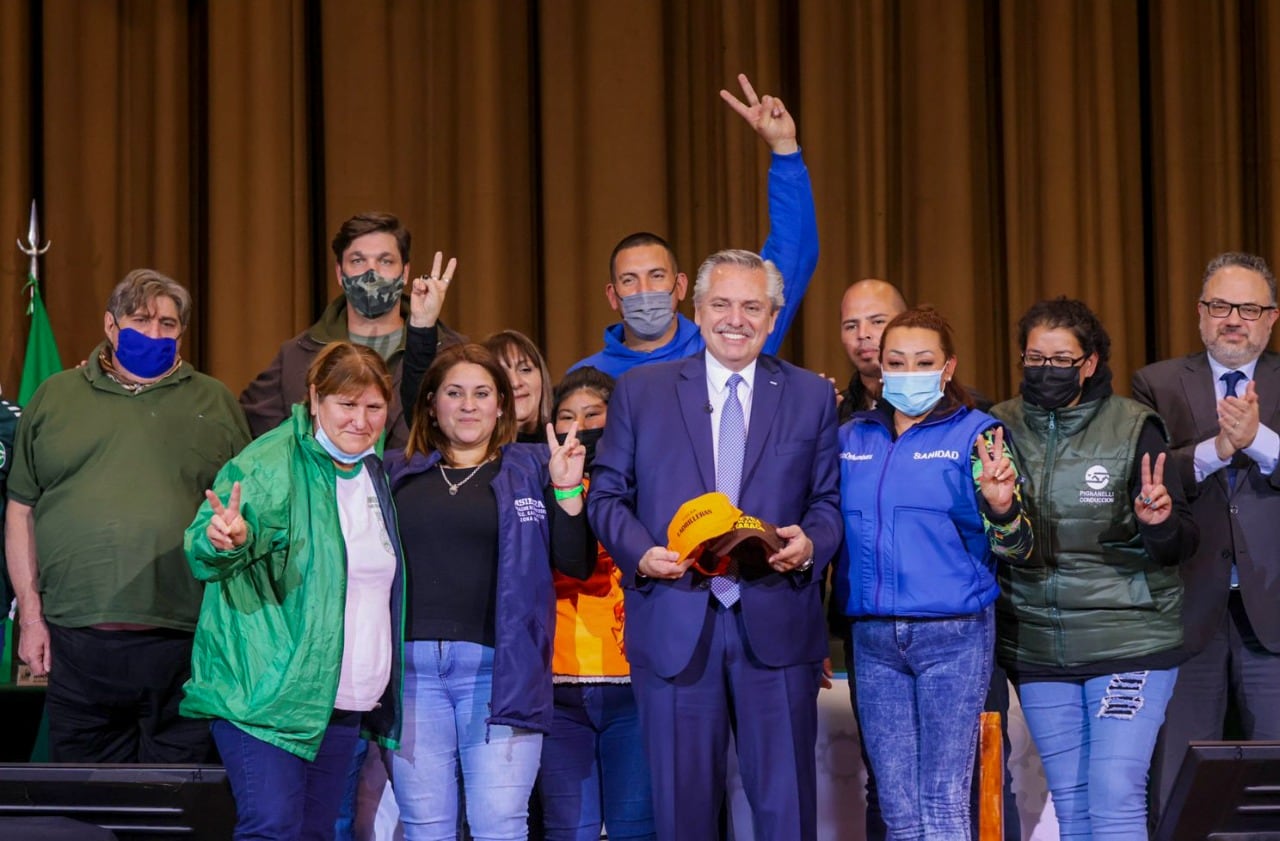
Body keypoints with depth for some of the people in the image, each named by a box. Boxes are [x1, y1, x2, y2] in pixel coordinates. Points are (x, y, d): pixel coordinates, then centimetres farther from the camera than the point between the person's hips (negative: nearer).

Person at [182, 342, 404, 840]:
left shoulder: (376, 473, 12)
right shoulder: (269, 466, -11)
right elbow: (205, 554, -23)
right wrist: (226, 542, -45)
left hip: (346, 701, 7)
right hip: (267, 692, -7)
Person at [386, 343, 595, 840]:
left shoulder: (532, 469, 10)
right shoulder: (397, 472, 13)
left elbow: (576, 564, 5)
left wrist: (567, 489, -6)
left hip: (498, 668, -2)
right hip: (410, 663, 2)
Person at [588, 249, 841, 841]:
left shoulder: (811, 397, 10)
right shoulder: (640, 391, 8)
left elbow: (828, 501, 10)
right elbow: (607, 493, 7)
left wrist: (810, 543, -12)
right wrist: (641, 552, -11)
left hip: (776, 625, 0)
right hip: (674, 625, 0)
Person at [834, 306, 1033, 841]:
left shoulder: (975, 434, -3)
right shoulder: (852, 438, 9)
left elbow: (1015, 549, -7)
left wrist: (1001, 506, -28)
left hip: (953, 635, -4)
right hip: (873, 638, 4)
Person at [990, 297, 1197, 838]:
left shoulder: (1134, 429, -5)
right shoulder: (1001, 429, 3)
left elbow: (1179, 546, -3)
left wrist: (1161, 523, -26)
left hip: (1130, 638, -4)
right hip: (1037, 647, 4)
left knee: (1116, 795, -11)